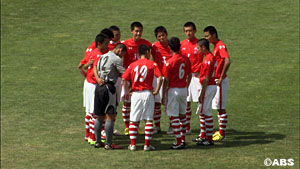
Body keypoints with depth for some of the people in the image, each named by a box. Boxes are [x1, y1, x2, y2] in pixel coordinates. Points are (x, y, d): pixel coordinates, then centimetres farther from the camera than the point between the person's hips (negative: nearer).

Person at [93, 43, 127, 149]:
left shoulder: (103, 56, 18)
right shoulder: (116, 59, -8)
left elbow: (95, 68, 11)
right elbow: (124, 74, -7)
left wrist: (98, 78, -4)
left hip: (99, 87, 8)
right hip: (108, 87, -8)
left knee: (99, 117, 14)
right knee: (110, 116, -6)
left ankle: (98, 142, 19)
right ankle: (108, 144, -7)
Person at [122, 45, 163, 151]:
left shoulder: (132, 65, 7)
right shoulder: (152, 64, 0)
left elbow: (124, 79, -4)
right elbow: (160, 78, -13)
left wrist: (128, 91, 4)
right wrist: (156, 91, -6)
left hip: (135, 94, 2)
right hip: (148, 93, -2)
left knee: (134, 121, 9)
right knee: (149, 120, 5)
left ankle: (133, 144, 6)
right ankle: (147, 144, 2)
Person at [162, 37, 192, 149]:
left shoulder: (169, 62, -16)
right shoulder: (186, 60, 1)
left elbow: (166, 80, -13)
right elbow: (189, 75, 12)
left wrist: (163, 95, -5)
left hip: (173, 90, -6)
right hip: (183, 89, 6)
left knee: (174, 117, -2)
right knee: (182, 115, 19)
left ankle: (179, 142, -5)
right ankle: (183, 139, 25)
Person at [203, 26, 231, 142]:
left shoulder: (221, 46, -16)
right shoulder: (216, 46, 14)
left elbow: (227, 61, -29)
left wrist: (221, 78, -25)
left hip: (221, 81, -10)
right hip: (215, 80, 10)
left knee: (221, 108, -5)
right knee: (219, 107, 14)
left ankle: (222, 134, -2)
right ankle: (221, 131, 20)